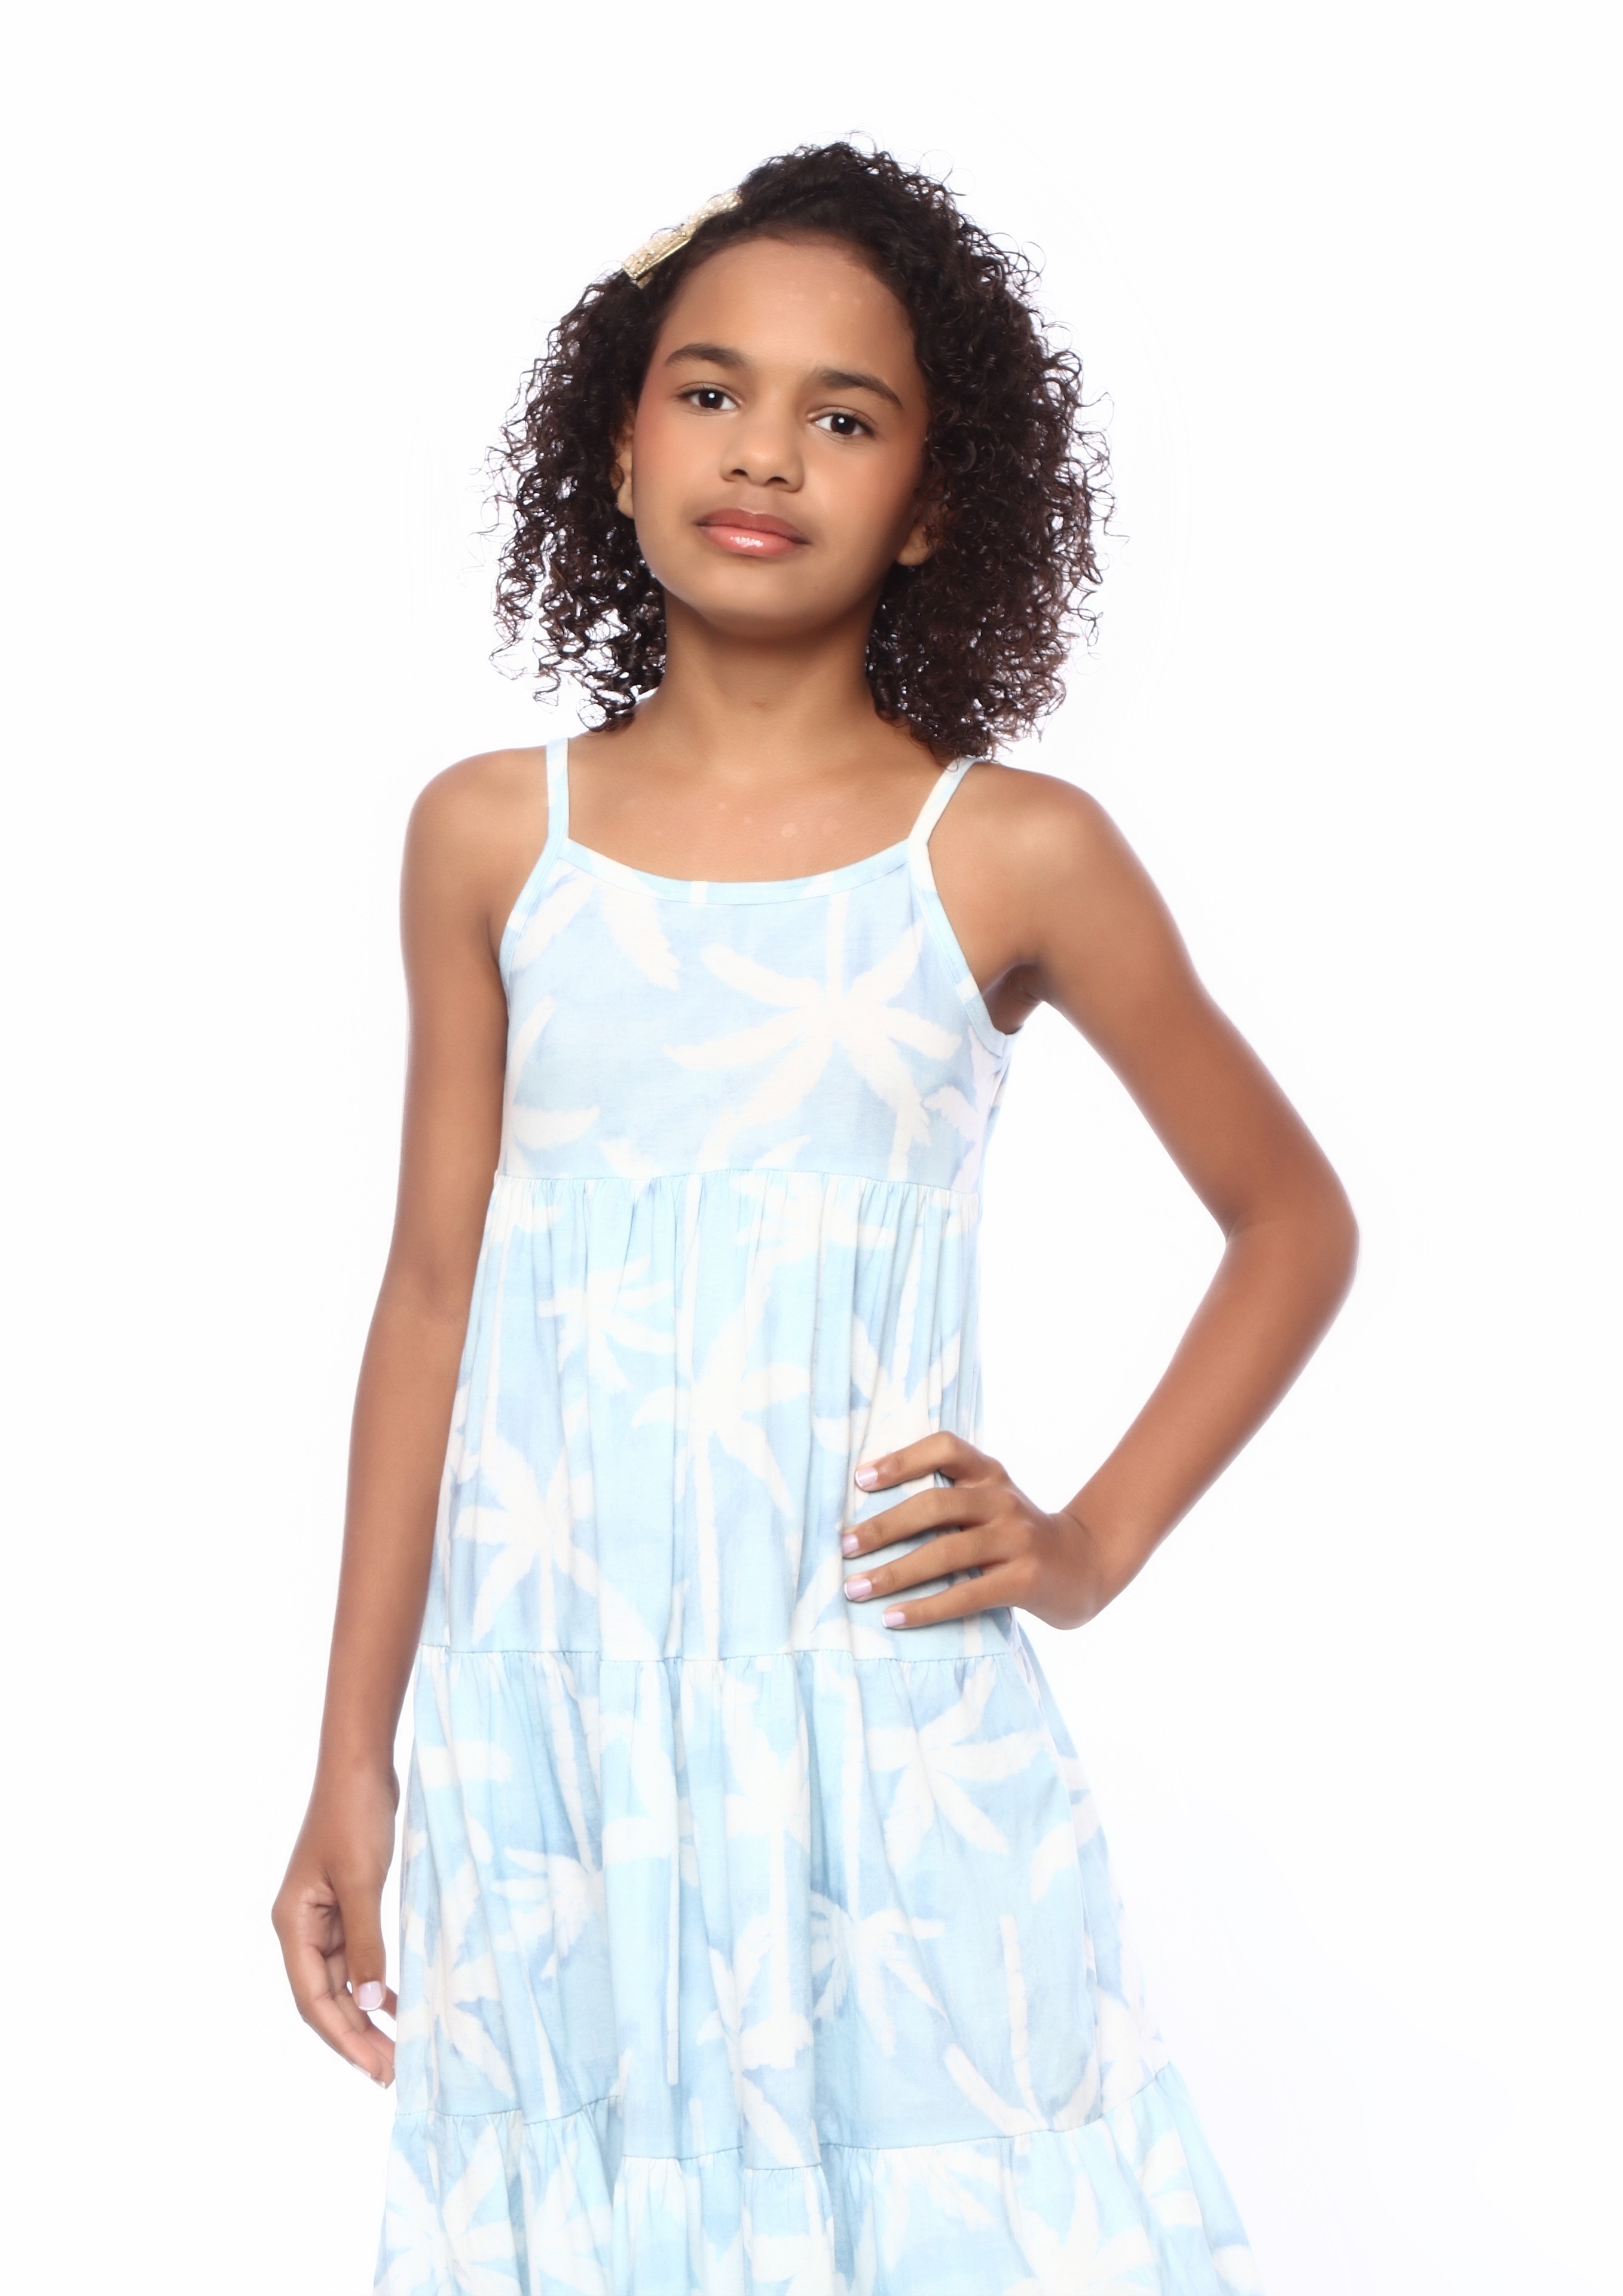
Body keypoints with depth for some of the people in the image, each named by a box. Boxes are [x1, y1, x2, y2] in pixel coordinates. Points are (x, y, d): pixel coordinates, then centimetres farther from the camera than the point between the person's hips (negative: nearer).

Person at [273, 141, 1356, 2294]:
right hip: (538, 1719, 2)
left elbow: (1294, 1221, 9)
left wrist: (1097, 1542, -1)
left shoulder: (1009, 856, -2)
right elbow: (432, 1294, 7)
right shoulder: (490, 836, 4)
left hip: (877, 1713, -2)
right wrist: (351, 1757, 7)